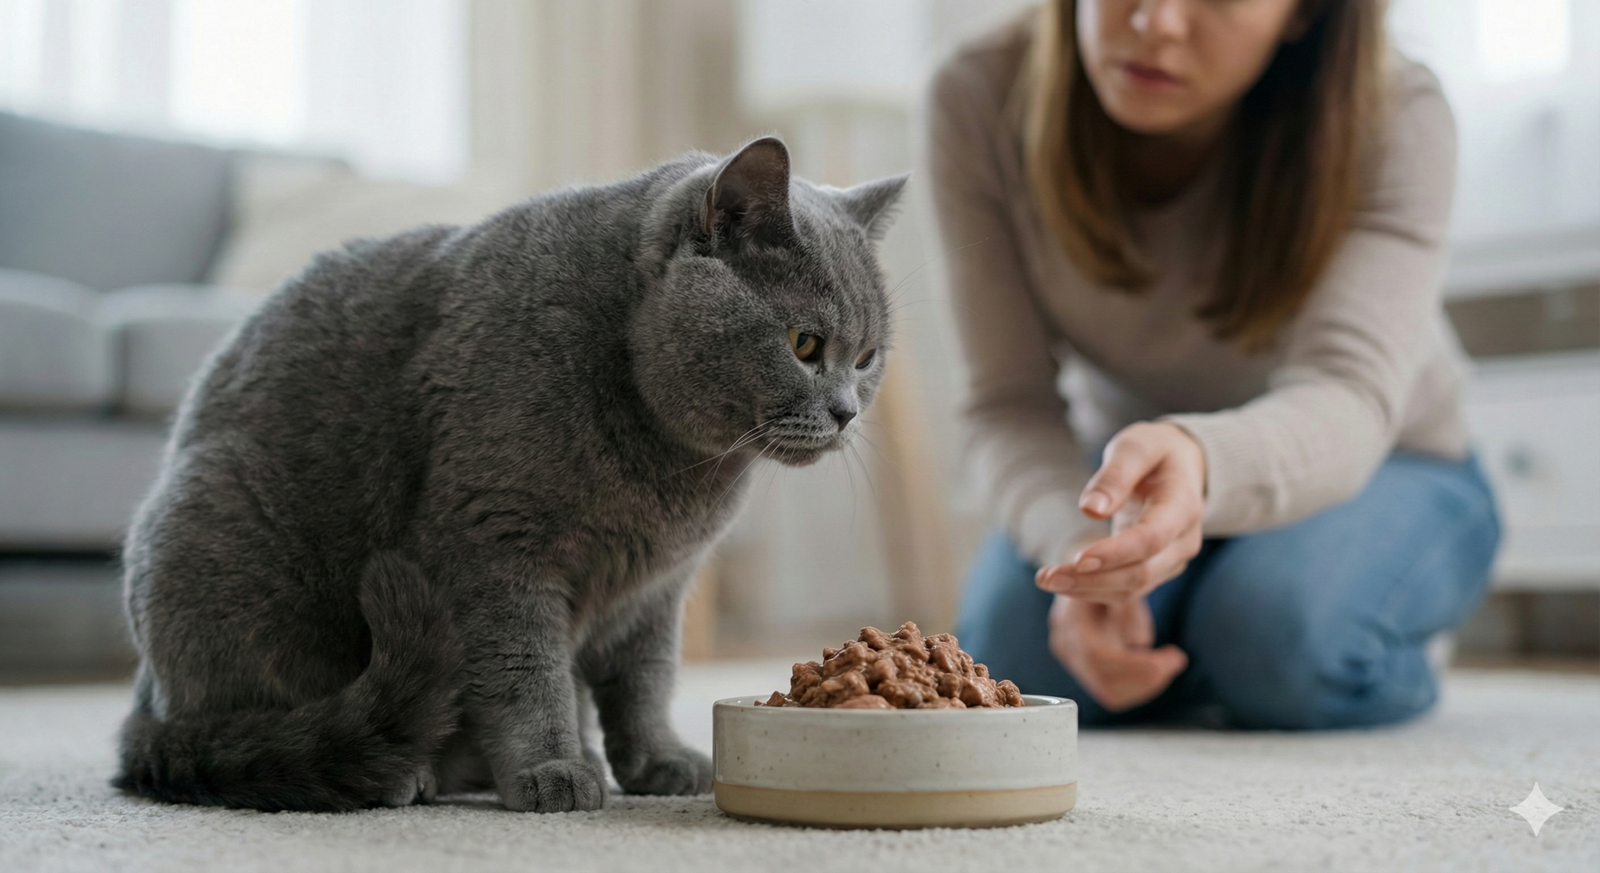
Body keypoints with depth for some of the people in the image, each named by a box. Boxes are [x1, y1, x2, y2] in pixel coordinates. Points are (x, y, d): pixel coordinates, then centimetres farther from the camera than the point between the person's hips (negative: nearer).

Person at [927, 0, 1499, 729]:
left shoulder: (1394, 120, -27)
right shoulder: (979, 102, -22)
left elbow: (1348, 392, -41)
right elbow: (1010, 403, -21)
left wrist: (1202, 459, -64)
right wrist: (1082, 548, -41)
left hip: (1377, 465, -1)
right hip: (1131, 473, 2)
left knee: (1283, 631, -32)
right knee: (1011, 652, -25)